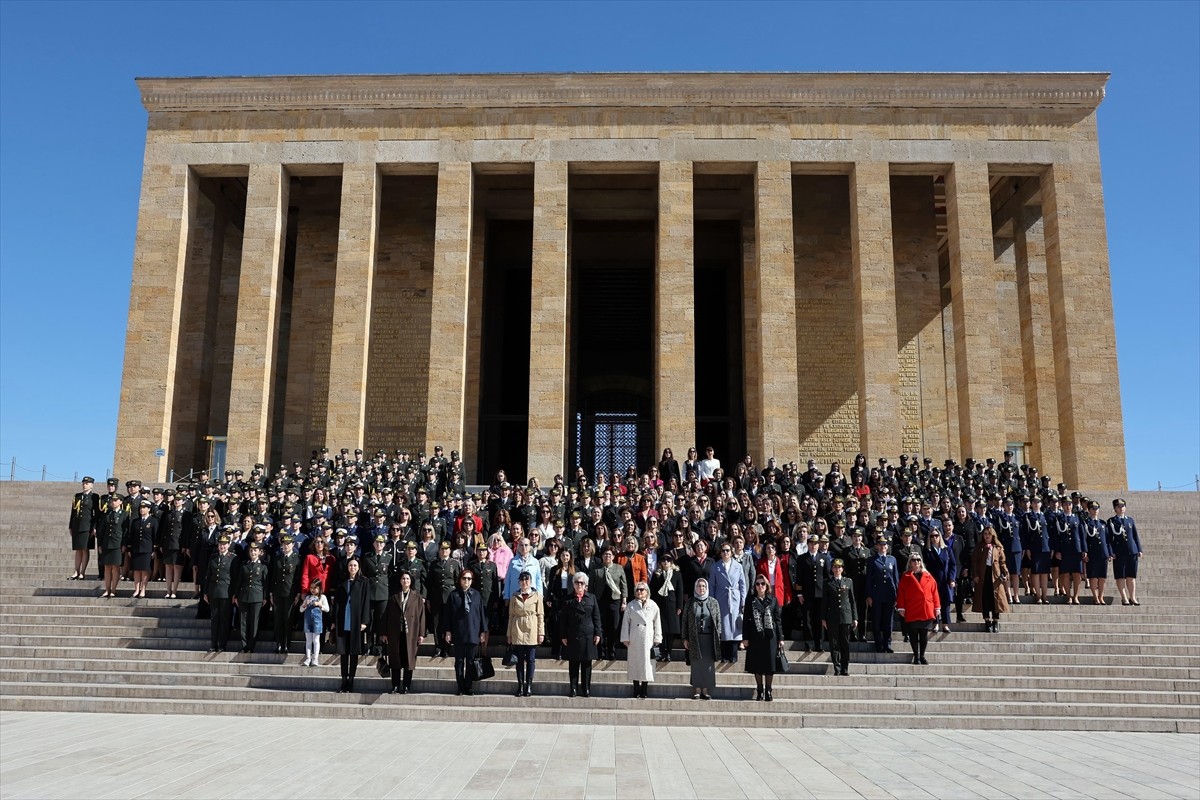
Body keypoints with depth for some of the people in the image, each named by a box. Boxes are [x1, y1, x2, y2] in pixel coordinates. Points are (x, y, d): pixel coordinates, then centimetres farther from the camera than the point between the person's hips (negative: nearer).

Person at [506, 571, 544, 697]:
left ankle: (528, 686, 7)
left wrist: (541, 633, -4)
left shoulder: (537, 596, 3)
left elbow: (541, 615, 2)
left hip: (532, 631, -1)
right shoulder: (514, 597, 8)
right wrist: (509, 634, 6)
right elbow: (511, 615, 9)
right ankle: (520, 686, 11)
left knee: (530, 660, 0)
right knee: (520, 660, 4)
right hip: (518, 631, 2)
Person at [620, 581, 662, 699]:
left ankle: (644, 691, 7)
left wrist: (657, 639, 2)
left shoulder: (653, 605, 5)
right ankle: (636, 691, 11)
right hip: (634, 640, 0)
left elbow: (657, 623, 6)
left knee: (646, 664, -1)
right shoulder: (630, 606, 5)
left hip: (647, 639, 0)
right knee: (635, 664, 3)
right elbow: (625, 623, 5)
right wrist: (625, 638, 0)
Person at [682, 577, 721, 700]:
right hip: (694, 638, 0)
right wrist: (685, 638, 0)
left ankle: (706, 691, 7)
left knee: (708, 665, 0)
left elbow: (718, 621, 6)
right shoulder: (690, 602, 6)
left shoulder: (713, 602, 7)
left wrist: (717, 638, -1)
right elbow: (685, 621, 6)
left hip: (709, 638, 0)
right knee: (696, 665, 0)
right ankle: (697, 690, 6)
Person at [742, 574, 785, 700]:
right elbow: (746, 620, 3)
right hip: (755, 637, 0)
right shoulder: (751, 600, 3)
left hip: (770, 636, 0)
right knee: (757, 666, 5)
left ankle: (768, 691, 12)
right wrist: (745, 638, -2)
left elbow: (778, 619, 4)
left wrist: (780, 638, 0)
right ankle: (760, 691, 15)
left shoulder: (773, 599, 3)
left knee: (770, 665, 2)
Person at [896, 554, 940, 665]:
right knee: (913, 635, 2)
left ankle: (922, 656, 15)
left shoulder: (928, 577, 10)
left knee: (924, 635, 4)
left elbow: (934, 592, 9)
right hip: (912, 612, -2)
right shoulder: (906, 577, 5)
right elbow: (901, 593, 1)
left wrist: (937, 608, 4)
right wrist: (901, 608, -5)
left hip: (927, 612, 2)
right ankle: (916, 656, 11)